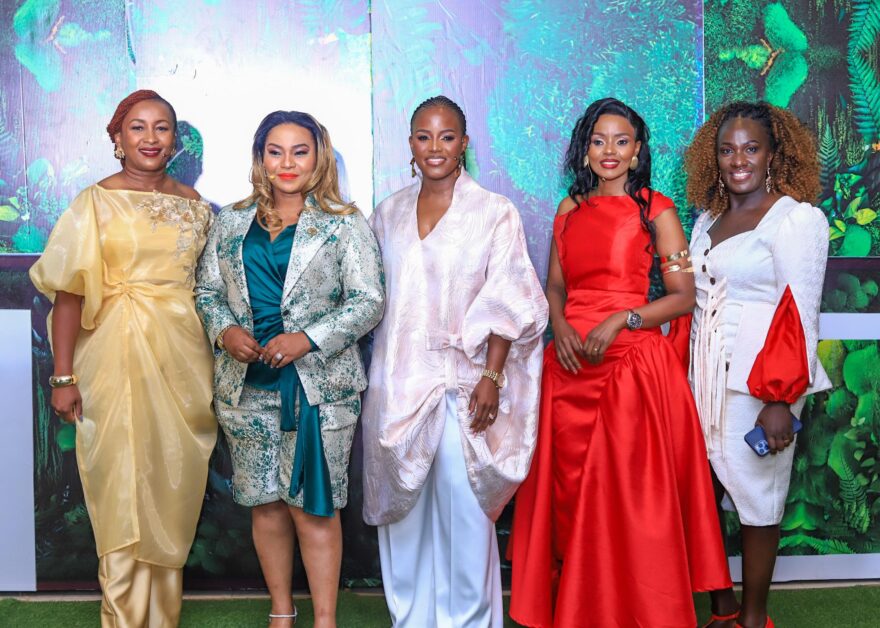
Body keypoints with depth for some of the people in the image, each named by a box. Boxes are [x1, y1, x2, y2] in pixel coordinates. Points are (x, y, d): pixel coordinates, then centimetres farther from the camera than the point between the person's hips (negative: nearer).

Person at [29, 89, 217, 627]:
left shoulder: (192, 202, 10)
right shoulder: (96, 203, -2)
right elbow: (69, 292, -7)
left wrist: (217, 358, 9)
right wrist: (64, 377, -12)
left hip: (184, 357, 4)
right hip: (119, 357, -4)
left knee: (174, 485, 9)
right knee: (124, 487, 1)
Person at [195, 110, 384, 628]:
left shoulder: (344, 225, 1)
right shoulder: (232, 222, 12)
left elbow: (369, 302, -4)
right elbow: (208, 290, 15)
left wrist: (308, 339, -16)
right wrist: (224, 331, -6)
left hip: (319, 385, -3)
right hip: (247, 385, 4)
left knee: (311, 504, -3)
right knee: (265, 503, 9)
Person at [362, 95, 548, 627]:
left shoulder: (494, 213, -2)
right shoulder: (390, 213, 11)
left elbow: (508, 304, -5)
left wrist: (492, 376, -13)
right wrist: (379, 377, 10)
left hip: (462, 380, -4)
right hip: (399, 380, 4)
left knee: (463, 504, -5)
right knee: (403, 503, 8)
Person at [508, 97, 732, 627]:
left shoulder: (656, 209, -1)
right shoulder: (570, 209, 12)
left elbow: (684, 296, -5)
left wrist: (620, 320, -17)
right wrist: (561, 327, -5)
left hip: (633, 363, -4)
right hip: (571, 365, 5)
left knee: (630, 494, -1)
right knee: (570, 493, 8)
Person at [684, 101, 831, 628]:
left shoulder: (796, 218, -7)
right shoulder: (709, 219, 14)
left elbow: (801, 316, -12)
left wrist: (782, 399, -17)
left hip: (757, 380, -6)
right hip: (703, 375, 6)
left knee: (757, 496, 2)